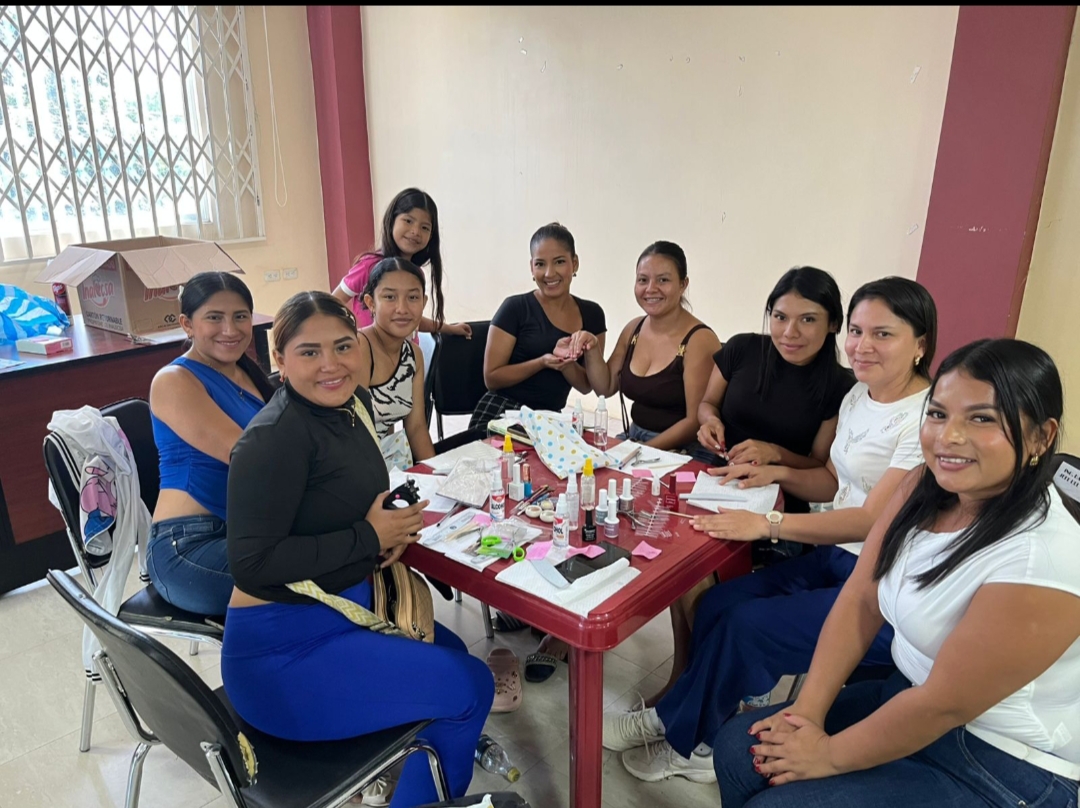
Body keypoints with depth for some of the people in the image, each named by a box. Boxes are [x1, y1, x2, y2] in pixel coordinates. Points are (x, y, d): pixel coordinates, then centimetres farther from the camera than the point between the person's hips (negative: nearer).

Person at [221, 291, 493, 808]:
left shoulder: (355, 403, 3)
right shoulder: (273, 437, -23)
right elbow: (251, 565, -26)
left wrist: (391, 530, -2)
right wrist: (368, 538, -19)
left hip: (345, 611, 9)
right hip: (281, 653, -9)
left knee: (450, 652, 23)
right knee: (469, 686, -5)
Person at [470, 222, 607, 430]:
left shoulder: (592, 314, 4)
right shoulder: (515, 308, -8)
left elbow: (587, 385, 6)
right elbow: (491, 377, -7)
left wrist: (566, 363, -14)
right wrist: (542, 363, -20)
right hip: (501, 416, -4)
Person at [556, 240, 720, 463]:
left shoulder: (699, 340, -14)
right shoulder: (633, 329, 6)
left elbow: (696, 421, -14)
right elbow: (606, 387, 13)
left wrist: (643, 450, -18)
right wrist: (591, 351, -3)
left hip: (684, 454, -6)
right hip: (633, 440, 6)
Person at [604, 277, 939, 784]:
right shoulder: (859, 396, 8)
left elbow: (876, 519, -23)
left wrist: (768, 524, -28)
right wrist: (777, 474, 1)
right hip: (836, 557, 8)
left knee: (748, 627, -17)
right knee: (717, 605, -7)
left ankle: (683, 739, 9)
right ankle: (696, 739, 10)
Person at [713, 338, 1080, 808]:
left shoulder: (1040, 557, -29)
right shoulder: (926, 486, -7)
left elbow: (944, 705, -24)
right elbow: (861, 600, -3)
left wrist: (829, 755, -12)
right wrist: (807, 710, -7)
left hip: (1004, 768, -6)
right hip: (910, 698, 6)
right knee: (738, 748, 1)